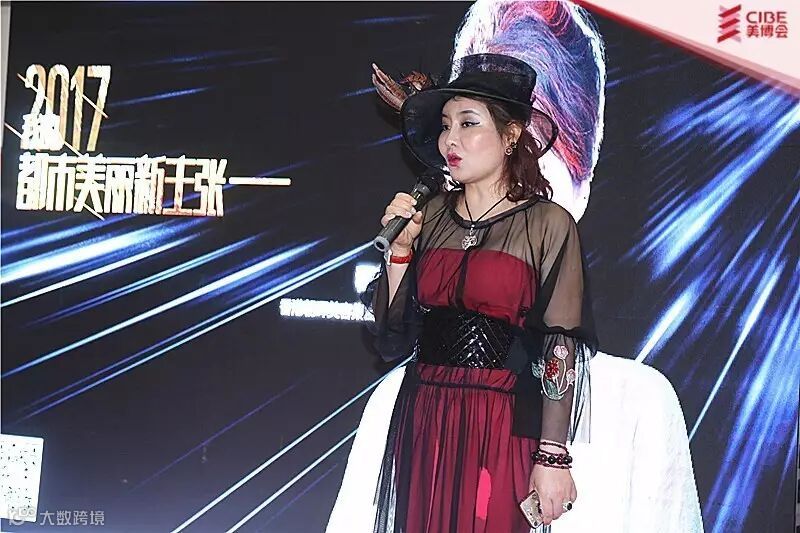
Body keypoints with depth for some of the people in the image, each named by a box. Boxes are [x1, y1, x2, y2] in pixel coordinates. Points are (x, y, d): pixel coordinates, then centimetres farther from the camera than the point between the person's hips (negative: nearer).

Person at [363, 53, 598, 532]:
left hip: (504, 428, -4)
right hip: (423, 425, 4)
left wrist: (553, 457, -13)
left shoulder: (548, 224, -4)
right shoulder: (430, 216, 8)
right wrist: (400, 249, -4)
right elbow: (393, 339, 7)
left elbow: (561, 349, -8)